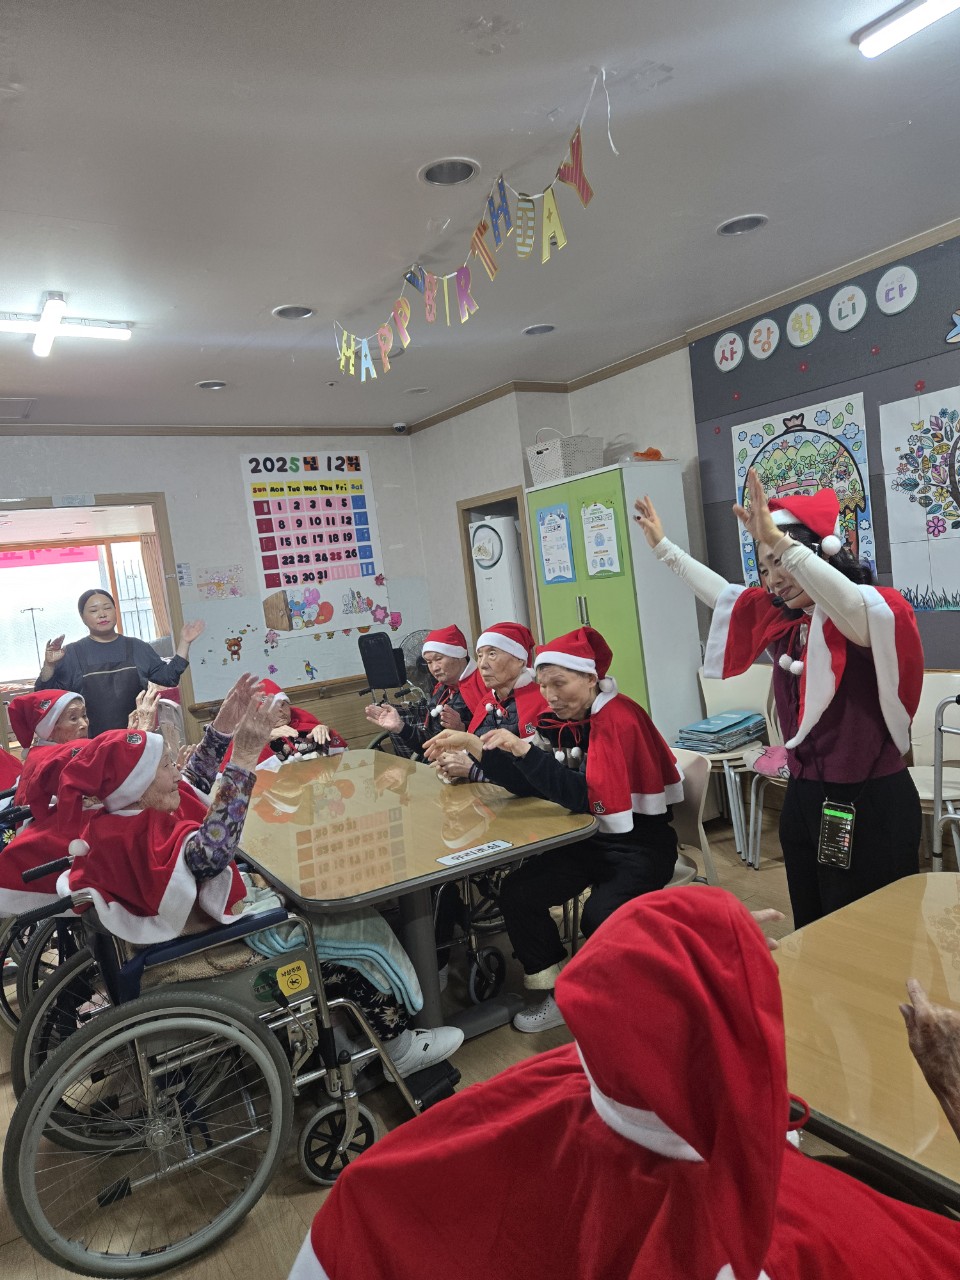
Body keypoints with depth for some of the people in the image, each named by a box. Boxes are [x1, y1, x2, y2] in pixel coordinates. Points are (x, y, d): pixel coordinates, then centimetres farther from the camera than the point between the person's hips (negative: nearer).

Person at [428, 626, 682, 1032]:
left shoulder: (619, 720, -22)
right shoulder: (559, 720, 1)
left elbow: (587, 796, -33)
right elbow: (527, 782, -1)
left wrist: (523, 749, -37)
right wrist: (473, 746, -13)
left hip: (639, 844, -7)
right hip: (589, 839, 8)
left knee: (600, 917, -29)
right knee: (517, 892, -7)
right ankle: (561, 994, 10)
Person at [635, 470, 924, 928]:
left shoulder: (882, 612, -16)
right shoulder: (780, 619, 5)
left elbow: (856, 610, -40)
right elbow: (723, 594, 18)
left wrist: (779, 543, -49)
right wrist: (663, 545, 22)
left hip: (869, 805, -7)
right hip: (804, 796, 7)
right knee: (811, 931, 20)